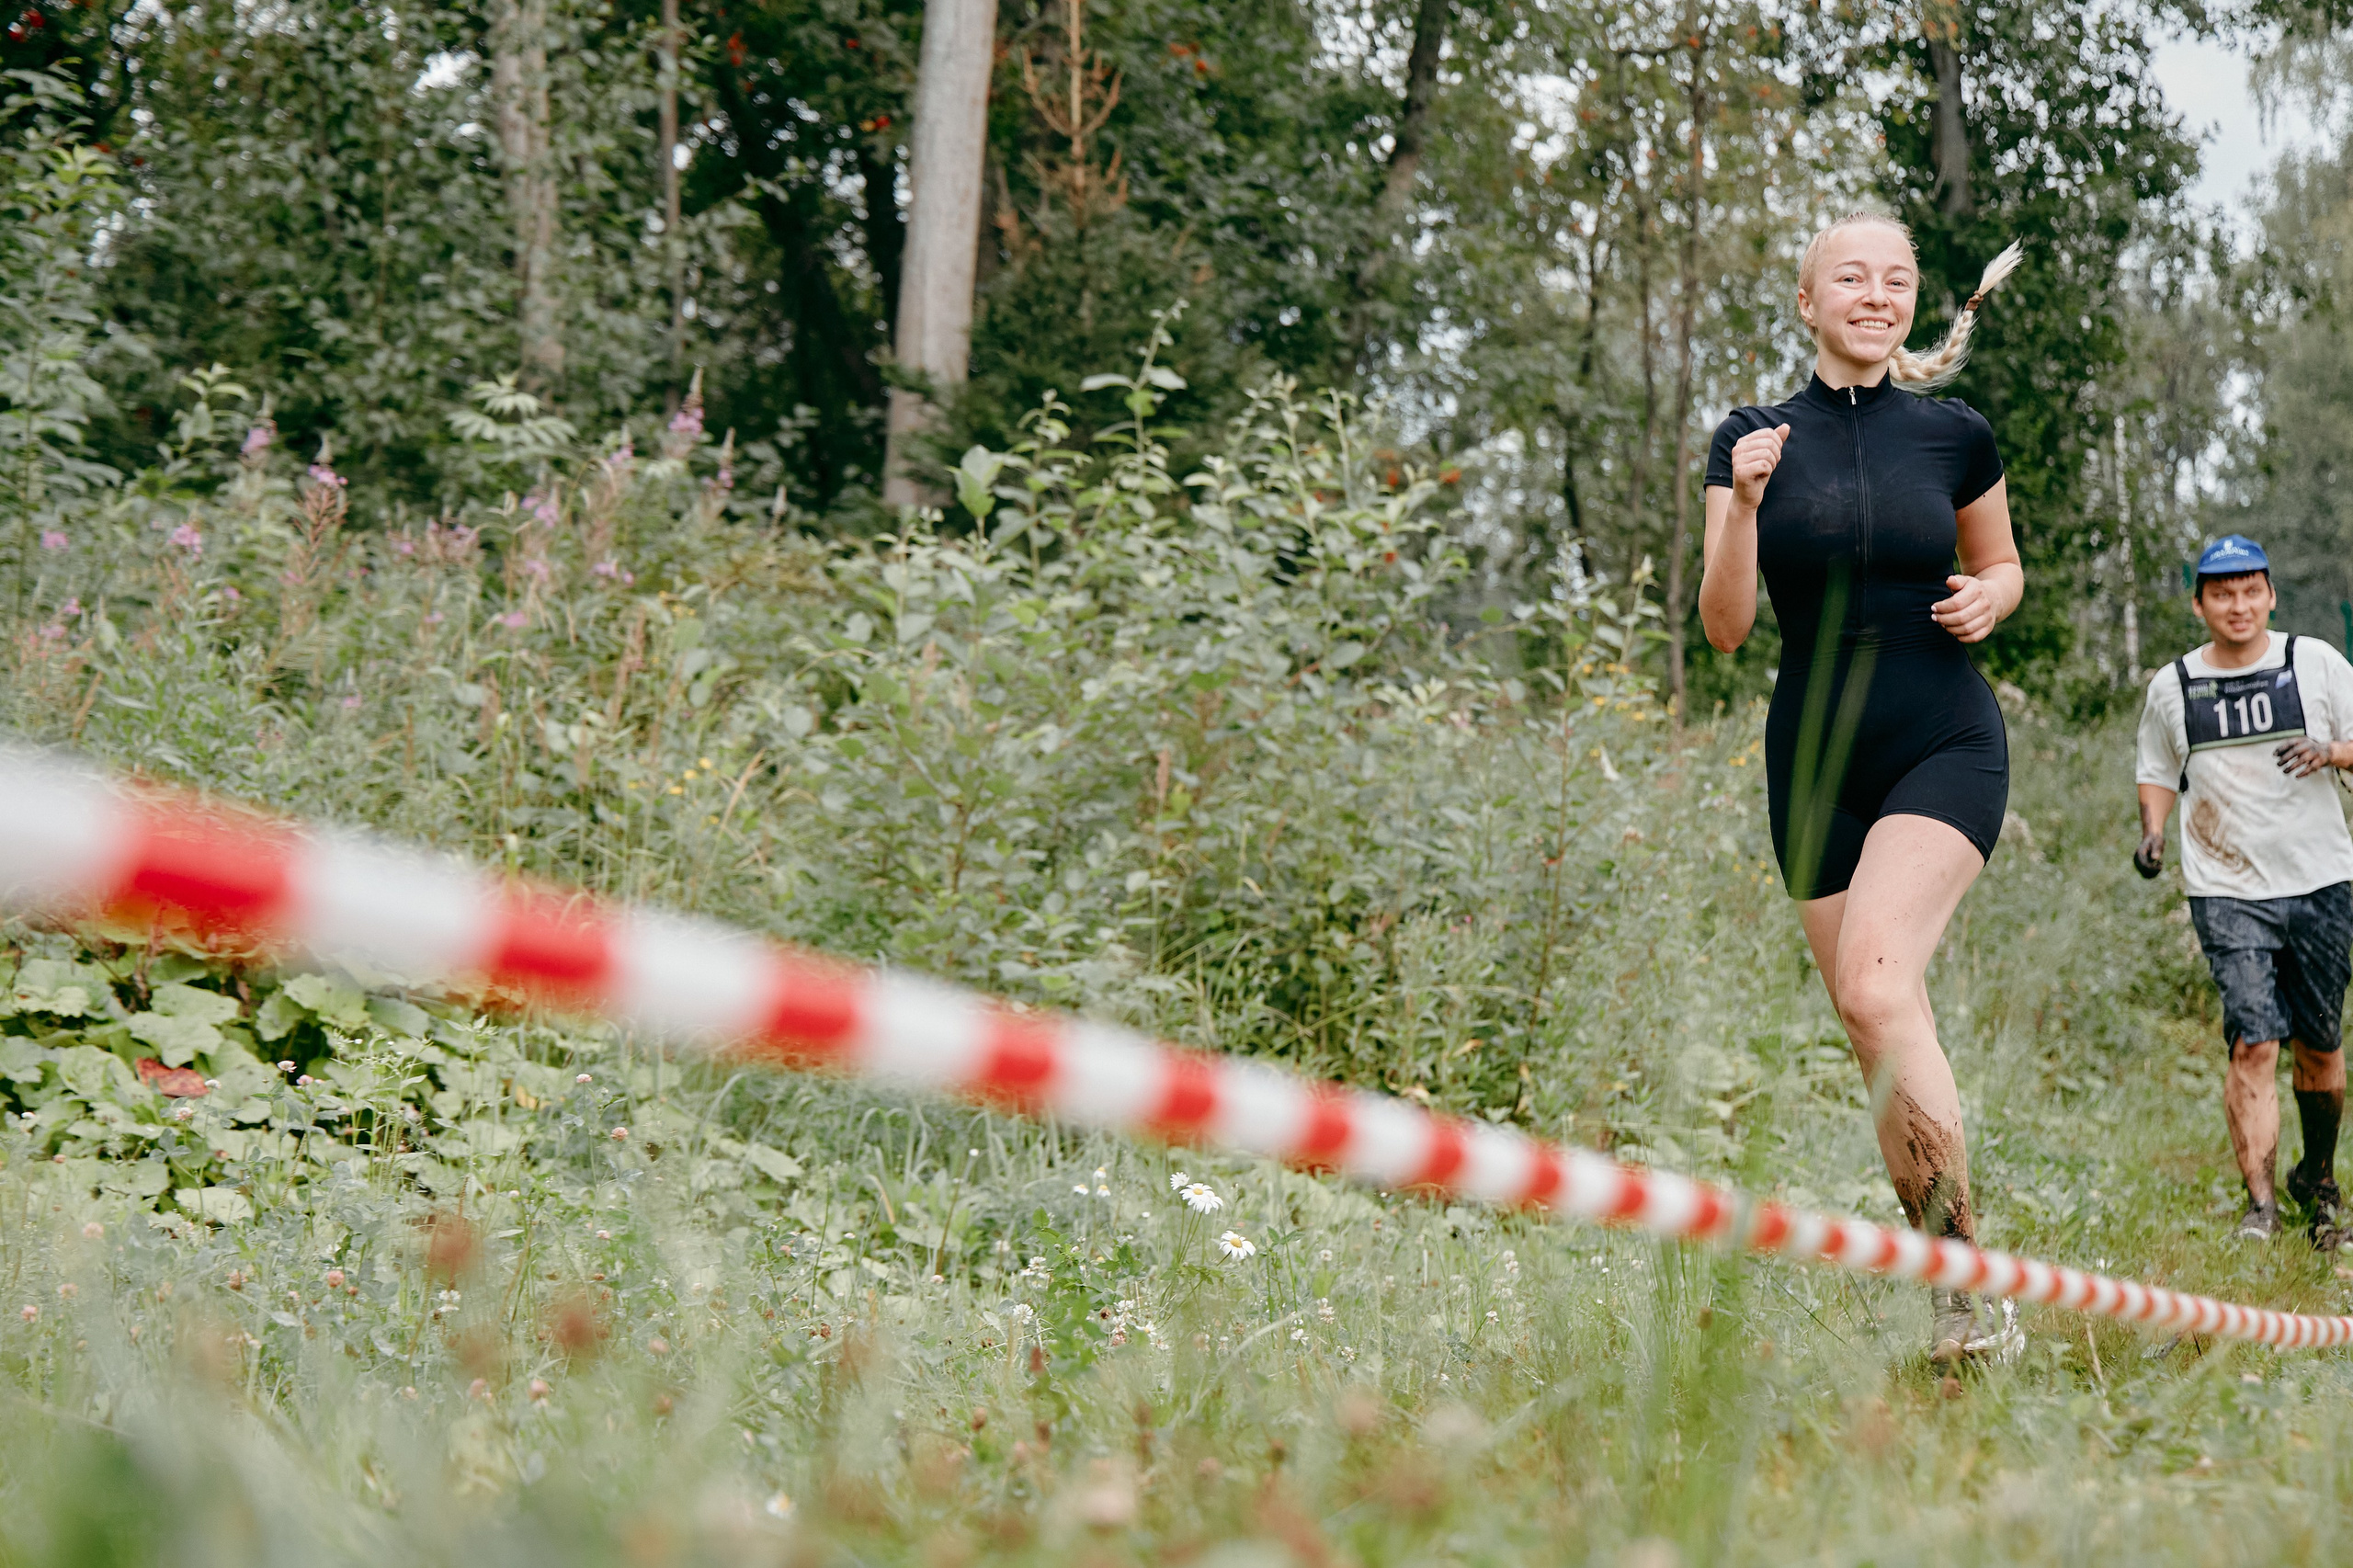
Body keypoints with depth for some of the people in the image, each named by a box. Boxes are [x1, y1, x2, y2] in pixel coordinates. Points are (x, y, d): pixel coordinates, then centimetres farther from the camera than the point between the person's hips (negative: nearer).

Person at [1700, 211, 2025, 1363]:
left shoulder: (1954, 435, 3)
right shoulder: (1753, 440, 3)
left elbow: (2000, 563, 19)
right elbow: (1723, 628, -3)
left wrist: (1989, 599, -3)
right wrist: (1744, 504, -17)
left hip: (1946, 746, -2)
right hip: (1817, 760, 2)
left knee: (1878, 985, -25)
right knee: (1880, 1042, 4)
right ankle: (1957, 1292, 16)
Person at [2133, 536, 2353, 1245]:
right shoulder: (2172, 686, 6)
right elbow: (2158, 775, 17)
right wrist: (2152, 834, -1)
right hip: (2226, 889, -1)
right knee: (2253, 1041, -13)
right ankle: (2259, 1202, -10)